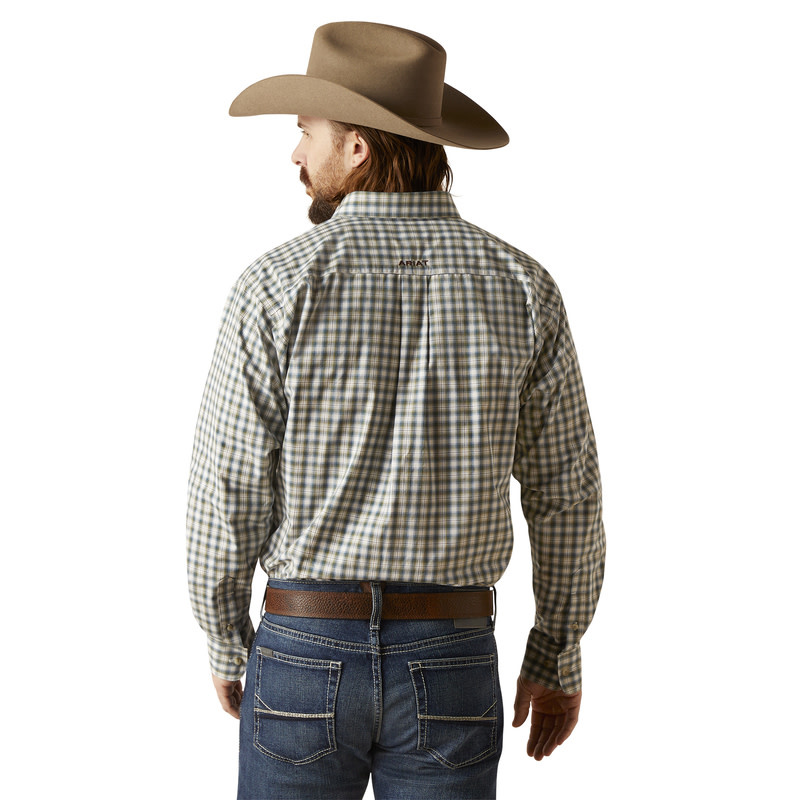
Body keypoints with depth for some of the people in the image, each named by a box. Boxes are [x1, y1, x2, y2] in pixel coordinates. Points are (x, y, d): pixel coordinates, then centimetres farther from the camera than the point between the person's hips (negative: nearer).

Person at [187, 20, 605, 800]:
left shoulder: (278, 285, -11)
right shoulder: (521, 287, -4)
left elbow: (228, 496, -8)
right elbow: (567, 494, 0)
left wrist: (226, 648, 9)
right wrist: (559, 658, 13)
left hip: (305, 655, -1)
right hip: (448, 665, 2)